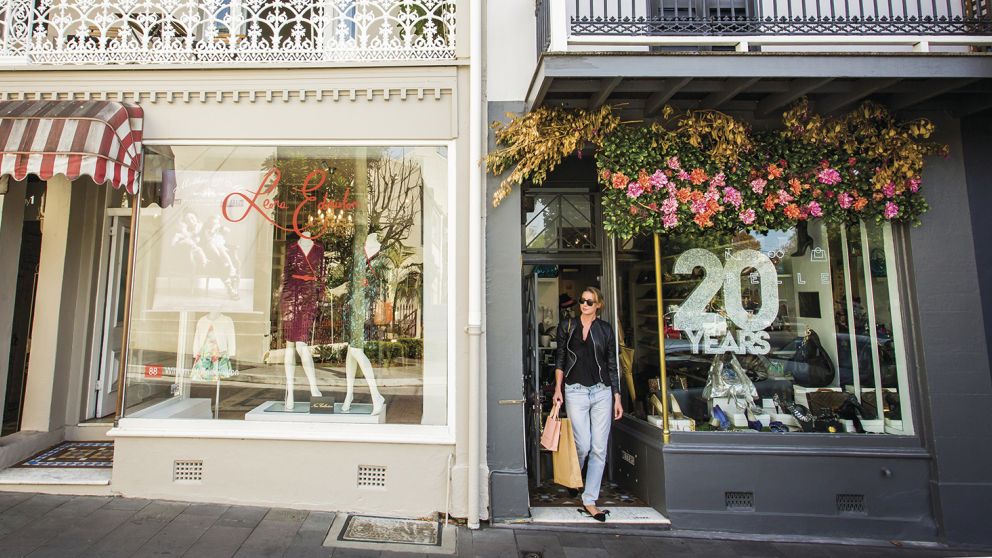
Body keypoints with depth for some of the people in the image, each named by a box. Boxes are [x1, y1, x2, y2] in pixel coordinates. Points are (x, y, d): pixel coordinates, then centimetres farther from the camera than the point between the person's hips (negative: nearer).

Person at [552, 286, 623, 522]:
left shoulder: (605, 329, 8)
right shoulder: (567, 326, 6)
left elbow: (612, 365, 10)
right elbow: (560, 360, 8)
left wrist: (617, 397, 7)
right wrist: (557, 388, -1)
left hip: (602, 392, 2)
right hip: (575, 391, -2)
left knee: (599, 449, 2)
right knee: (583, 446, -5)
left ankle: (589, 500, 14)